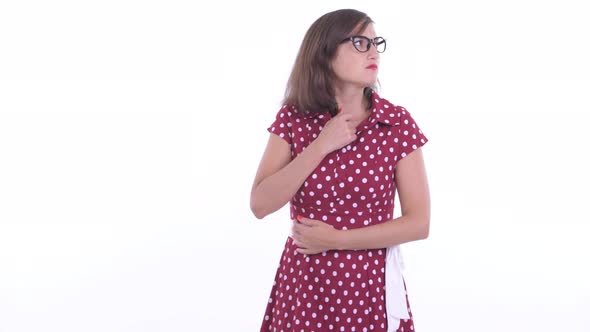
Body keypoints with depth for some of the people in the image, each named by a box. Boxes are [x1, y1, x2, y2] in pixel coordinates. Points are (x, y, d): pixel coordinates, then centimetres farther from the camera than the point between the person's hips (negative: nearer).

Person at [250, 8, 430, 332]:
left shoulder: (398, 123, -7)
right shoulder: (293, 119, -5)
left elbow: (418, 222, -9)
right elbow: (260, 205, -13)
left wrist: (335, 238, -15)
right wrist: (321, 146, -19)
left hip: (370, 287, -1)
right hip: (303, 285, 1)